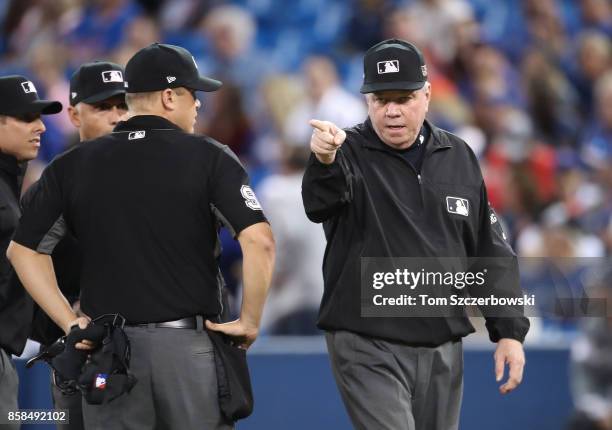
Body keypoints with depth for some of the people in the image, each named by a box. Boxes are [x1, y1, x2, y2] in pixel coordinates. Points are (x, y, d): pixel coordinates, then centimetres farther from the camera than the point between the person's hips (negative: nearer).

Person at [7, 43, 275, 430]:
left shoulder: (73, 165, 6)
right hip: (189, 344, -2)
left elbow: (23, 249, 8)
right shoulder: (209, 157, -4)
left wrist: (70, 322, 7)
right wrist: (250, 322, -3)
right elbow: (259, 241, -13)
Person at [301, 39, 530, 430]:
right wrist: (324, 162, -52)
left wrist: (509, 332, 7)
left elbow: (491, 252, 14)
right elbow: (319, 204, -30)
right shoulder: (351, 153, -6)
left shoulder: (458, 158, 8)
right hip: (368, 349, -5)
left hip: (443, 349, 5)